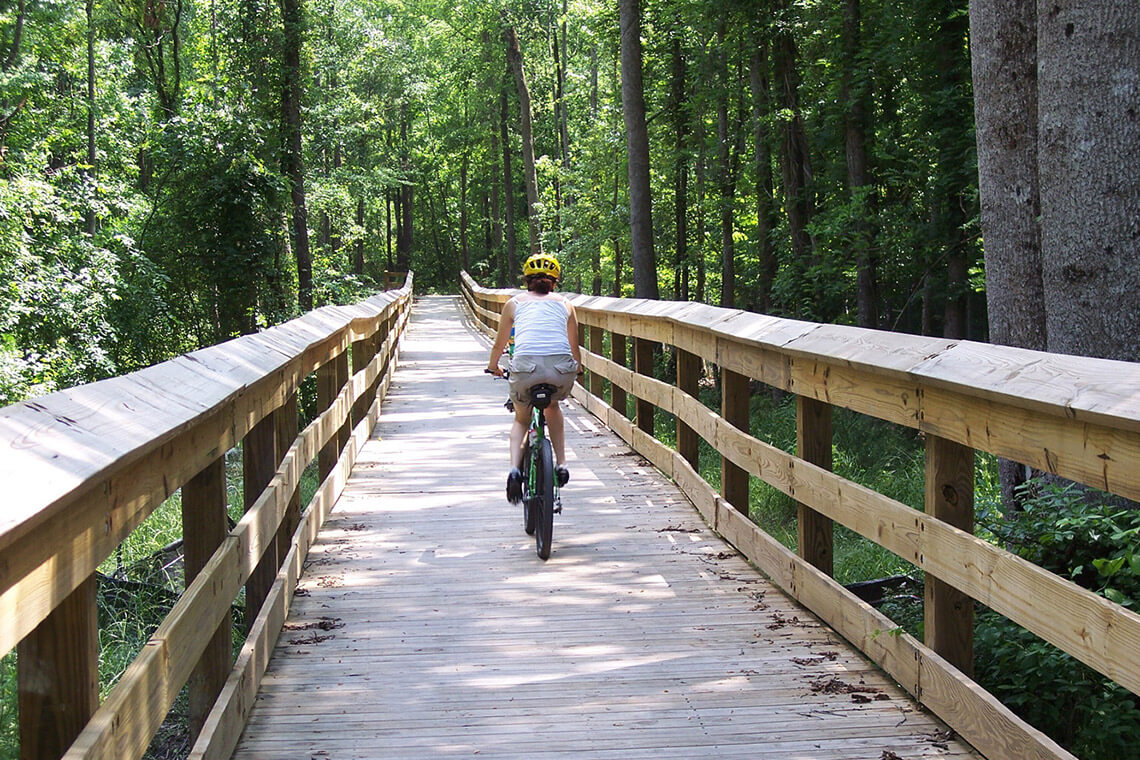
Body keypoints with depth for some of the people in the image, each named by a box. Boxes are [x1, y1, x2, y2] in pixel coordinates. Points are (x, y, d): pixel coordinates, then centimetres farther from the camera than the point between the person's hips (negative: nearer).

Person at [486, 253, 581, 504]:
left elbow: (499, 345, 30)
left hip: (525, 366, -1)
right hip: (562, 369, 1)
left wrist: (493, 366, 51)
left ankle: (515, 468, 1)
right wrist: (576, 370, 52)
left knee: (521, 419, 25)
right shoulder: (564, 304, 24)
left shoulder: (515, 303, 21)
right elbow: (575, 349, 31)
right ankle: (561, 463, 24)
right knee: (553, 406, 35)